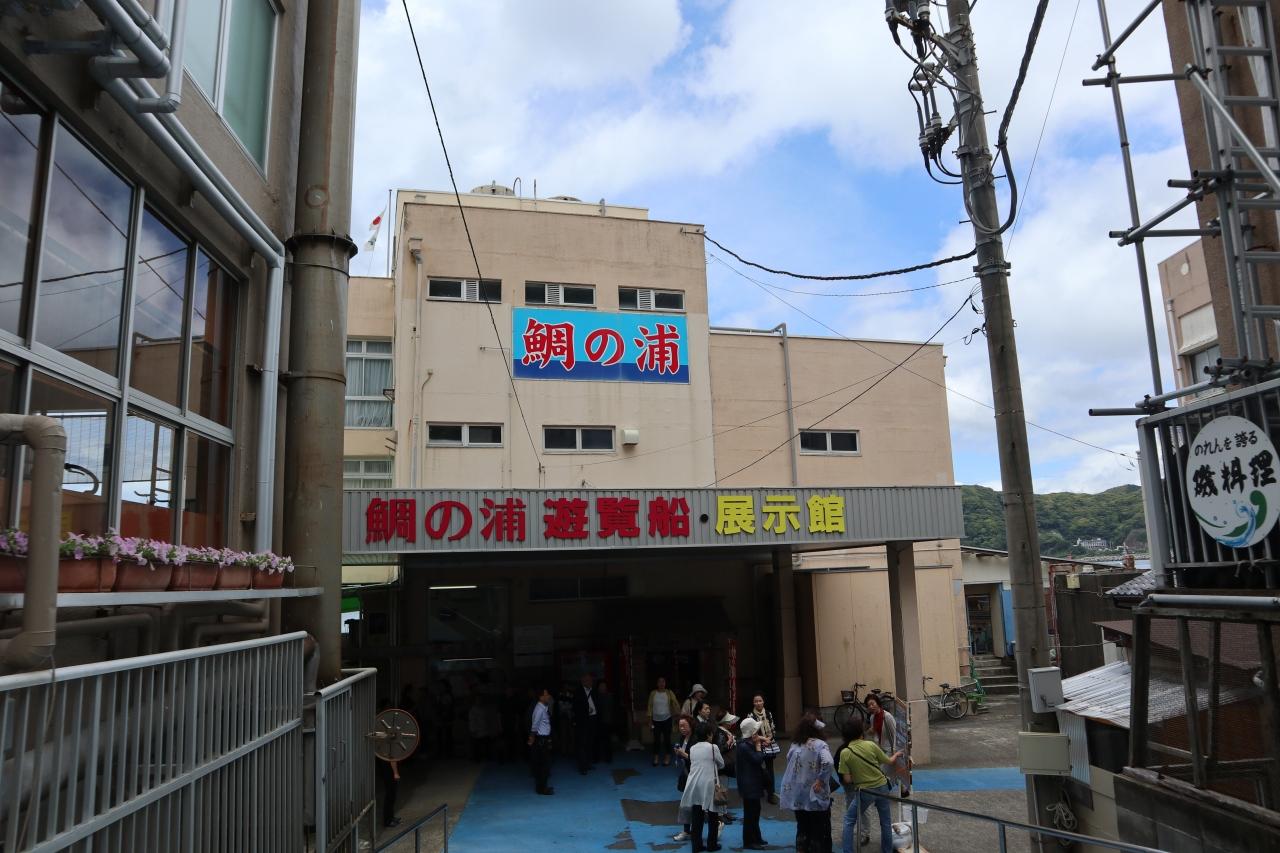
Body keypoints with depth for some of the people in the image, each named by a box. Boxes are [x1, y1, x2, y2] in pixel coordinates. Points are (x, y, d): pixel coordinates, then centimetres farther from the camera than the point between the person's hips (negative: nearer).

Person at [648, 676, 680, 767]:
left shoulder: (669, 693, -4)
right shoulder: (653, 693, -2)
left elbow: (676, 703, -12)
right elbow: (650, 707, 1)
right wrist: (650, 721, 0)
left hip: (667, 719, -1)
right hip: (656, 720, 1)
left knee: (667, 739, 5)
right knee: (656, 739, 6)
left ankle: (667, 758, 17)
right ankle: (656, 758, 18)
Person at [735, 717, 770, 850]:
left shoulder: (748, 744, 9)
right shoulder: (743, 746, -22)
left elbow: (758, 759, 16)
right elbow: (758, 759, -23)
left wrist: (760, 745, 3)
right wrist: (758, 745, -14)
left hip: (753, 784, 10)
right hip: (749, 785, -10)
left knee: (754, 811, 18)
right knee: (750, 813, -2)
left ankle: (756, 838, 29)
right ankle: (748, 842, 6)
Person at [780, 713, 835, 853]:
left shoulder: (795, 745, 3)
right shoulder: (820, 745, -16)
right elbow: (828, 763, -31)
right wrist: (821, 780, -21)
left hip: (797, 796, 5)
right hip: (815, 796, -5)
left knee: (802, 830, 18)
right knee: (820, 833, 10)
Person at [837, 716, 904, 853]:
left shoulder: (845, 752, -14)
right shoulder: (871, 745, -12)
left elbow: (847, 780, -13)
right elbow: (889, 761, 3)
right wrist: (896, 755, 24)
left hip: (864, 791, -2)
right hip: (882, 787, 2)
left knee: (849, 821, 14)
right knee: (885, 822, 20)